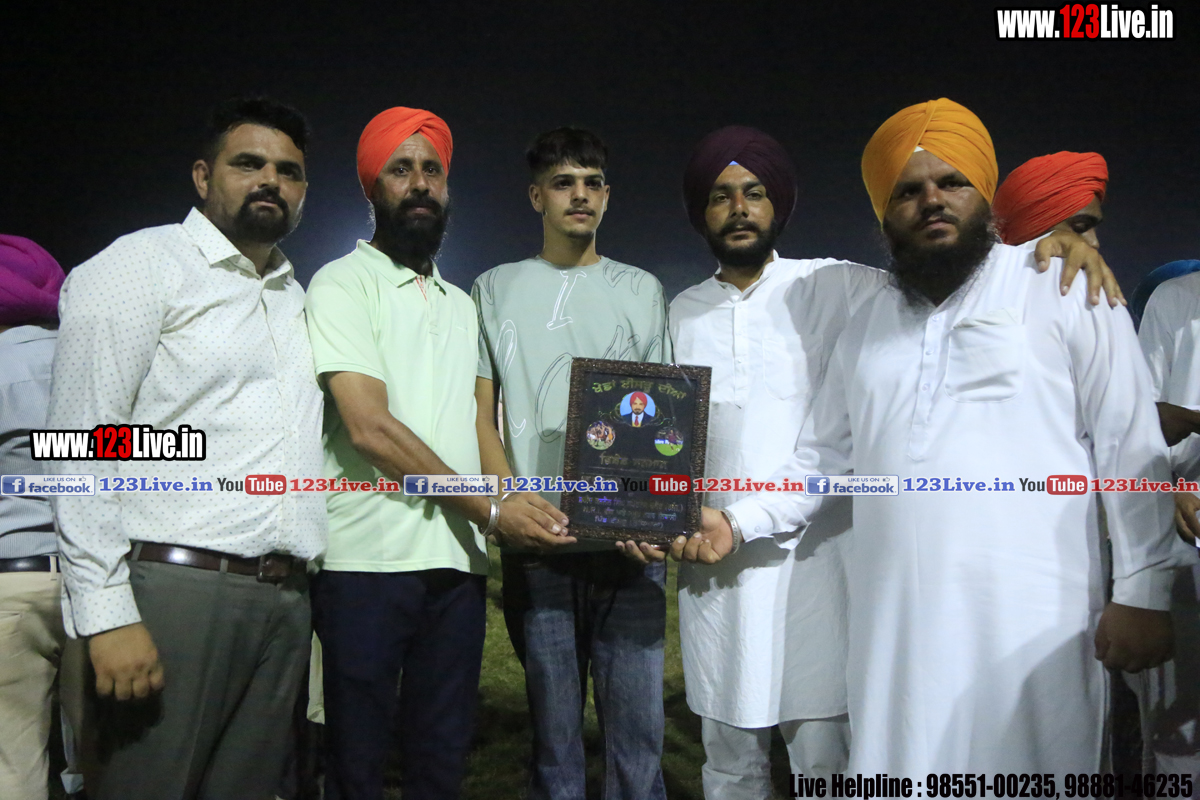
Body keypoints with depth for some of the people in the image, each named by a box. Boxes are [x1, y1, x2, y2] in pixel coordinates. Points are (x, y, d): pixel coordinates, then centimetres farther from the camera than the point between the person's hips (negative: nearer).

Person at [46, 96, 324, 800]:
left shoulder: (296, 296, 20)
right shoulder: (146, 263, 0)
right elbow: (85, 440, -8)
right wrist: (107, 612, -16)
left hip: (285, 598, 6)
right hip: (175, 585, -6)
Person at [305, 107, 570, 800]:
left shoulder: (462, 304, 19)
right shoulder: (343, 284, -1)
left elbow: (479, 422, 15)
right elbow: (370, 428, -13)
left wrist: (524, 501, -6)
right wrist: (490, 509, -12)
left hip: (459, 561, 6)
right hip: (368, 559, -5)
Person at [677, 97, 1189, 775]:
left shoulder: (1064, 290, 1)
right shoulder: (869, 324, 15)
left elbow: (1133, 449, -2)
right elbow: (823, 457, 18)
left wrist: (1145, 592, -7)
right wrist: (736, 523, 7)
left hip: (1031, 621, -4)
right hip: (895, 624, 4)